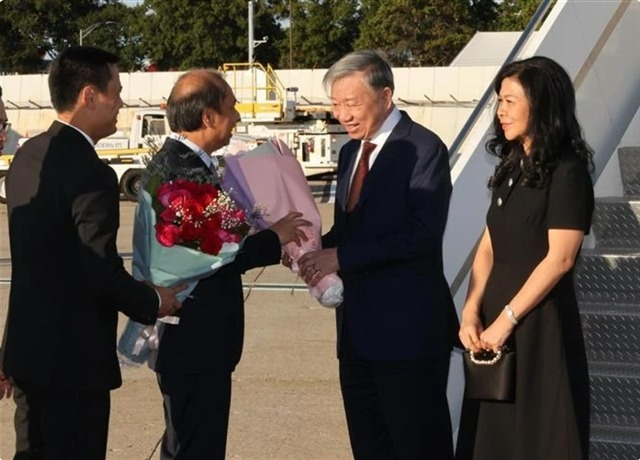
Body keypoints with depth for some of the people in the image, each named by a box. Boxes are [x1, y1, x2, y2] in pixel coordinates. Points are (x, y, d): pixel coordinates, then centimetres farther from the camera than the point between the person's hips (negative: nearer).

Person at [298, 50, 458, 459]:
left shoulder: (423, 148, -12)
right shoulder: (351, 152, 14)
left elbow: (421, 233, -22)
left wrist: (342, 256, -22)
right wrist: (316, 248, -4)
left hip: (408, 326, -8)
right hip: (358, 325, 8)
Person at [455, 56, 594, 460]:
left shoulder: (567, 171, -11)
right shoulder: (513, 165, 12)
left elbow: (560, 259, -17)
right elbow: (488, 248, 8)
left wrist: (506, 320, -15)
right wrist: (471, 313, -5)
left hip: (539, 319, -7)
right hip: (497, 311, 7)